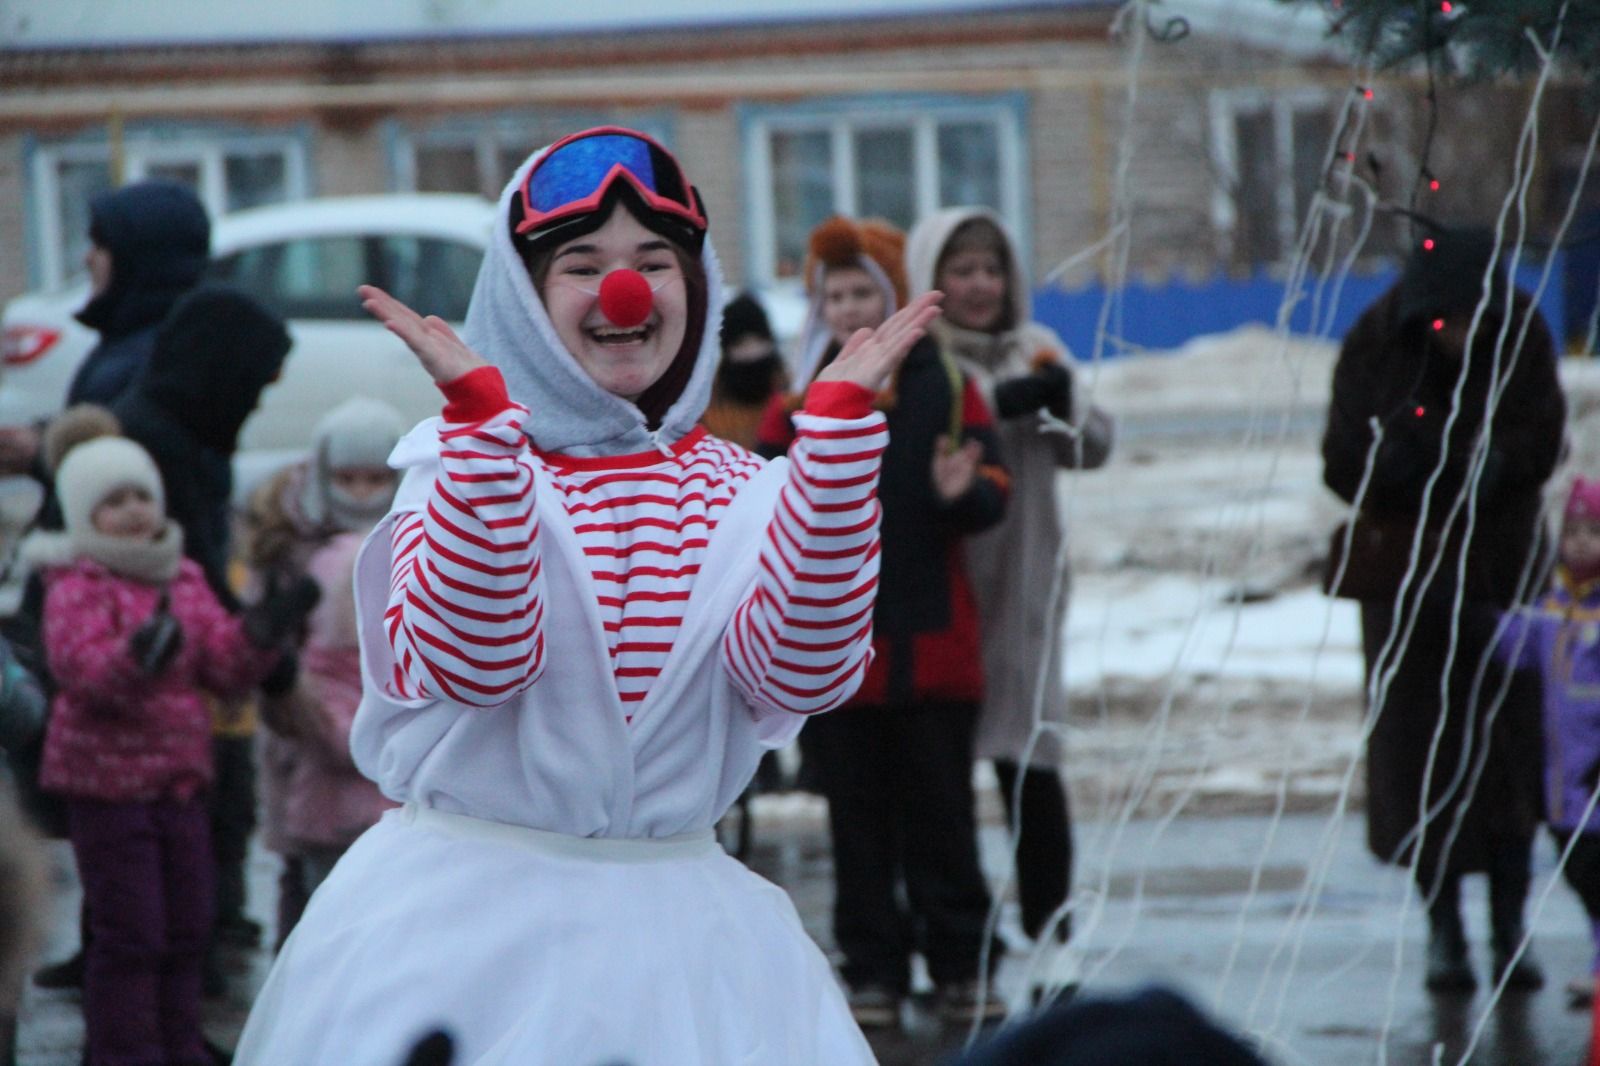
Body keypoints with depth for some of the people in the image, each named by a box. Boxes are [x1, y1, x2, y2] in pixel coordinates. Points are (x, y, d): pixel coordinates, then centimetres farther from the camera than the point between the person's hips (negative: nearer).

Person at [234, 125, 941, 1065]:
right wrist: (481, 409, -23)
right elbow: (472, 662, -20)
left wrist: (838, 418, -13)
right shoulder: (458, 462, -2)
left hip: (681, 927, 3)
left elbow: (805, 669, -13)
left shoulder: (740, 490, 6)